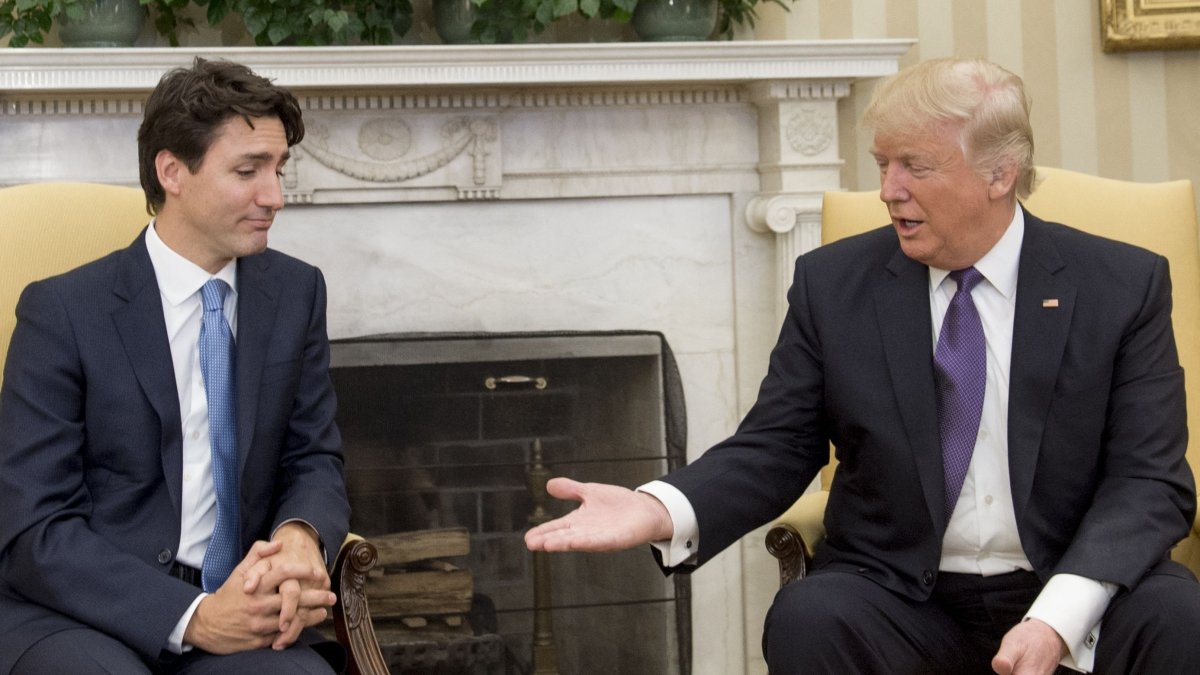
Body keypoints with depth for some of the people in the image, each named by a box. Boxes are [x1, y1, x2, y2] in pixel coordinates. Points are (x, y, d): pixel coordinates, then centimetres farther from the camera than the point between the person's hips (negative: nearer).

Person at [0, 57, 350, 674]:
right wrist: (192, 617, -22)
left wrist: (301, 538, -13)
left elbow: (314, 460, 12)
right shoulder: (61, 311, -5)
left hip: (235, 606, 3)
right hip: (78, 618, -3)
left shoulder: (296, 293, 7)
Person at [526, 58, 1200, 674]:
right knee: (806, 617, -30)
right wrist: (663, 511, -19)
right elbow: (774, 450, 3)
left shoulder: (1125, 285, -1)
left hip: (1078, 591, -1)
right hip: (902, 595, 1)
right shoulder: (833, 282, 3)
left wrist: (1060, 616, -23)